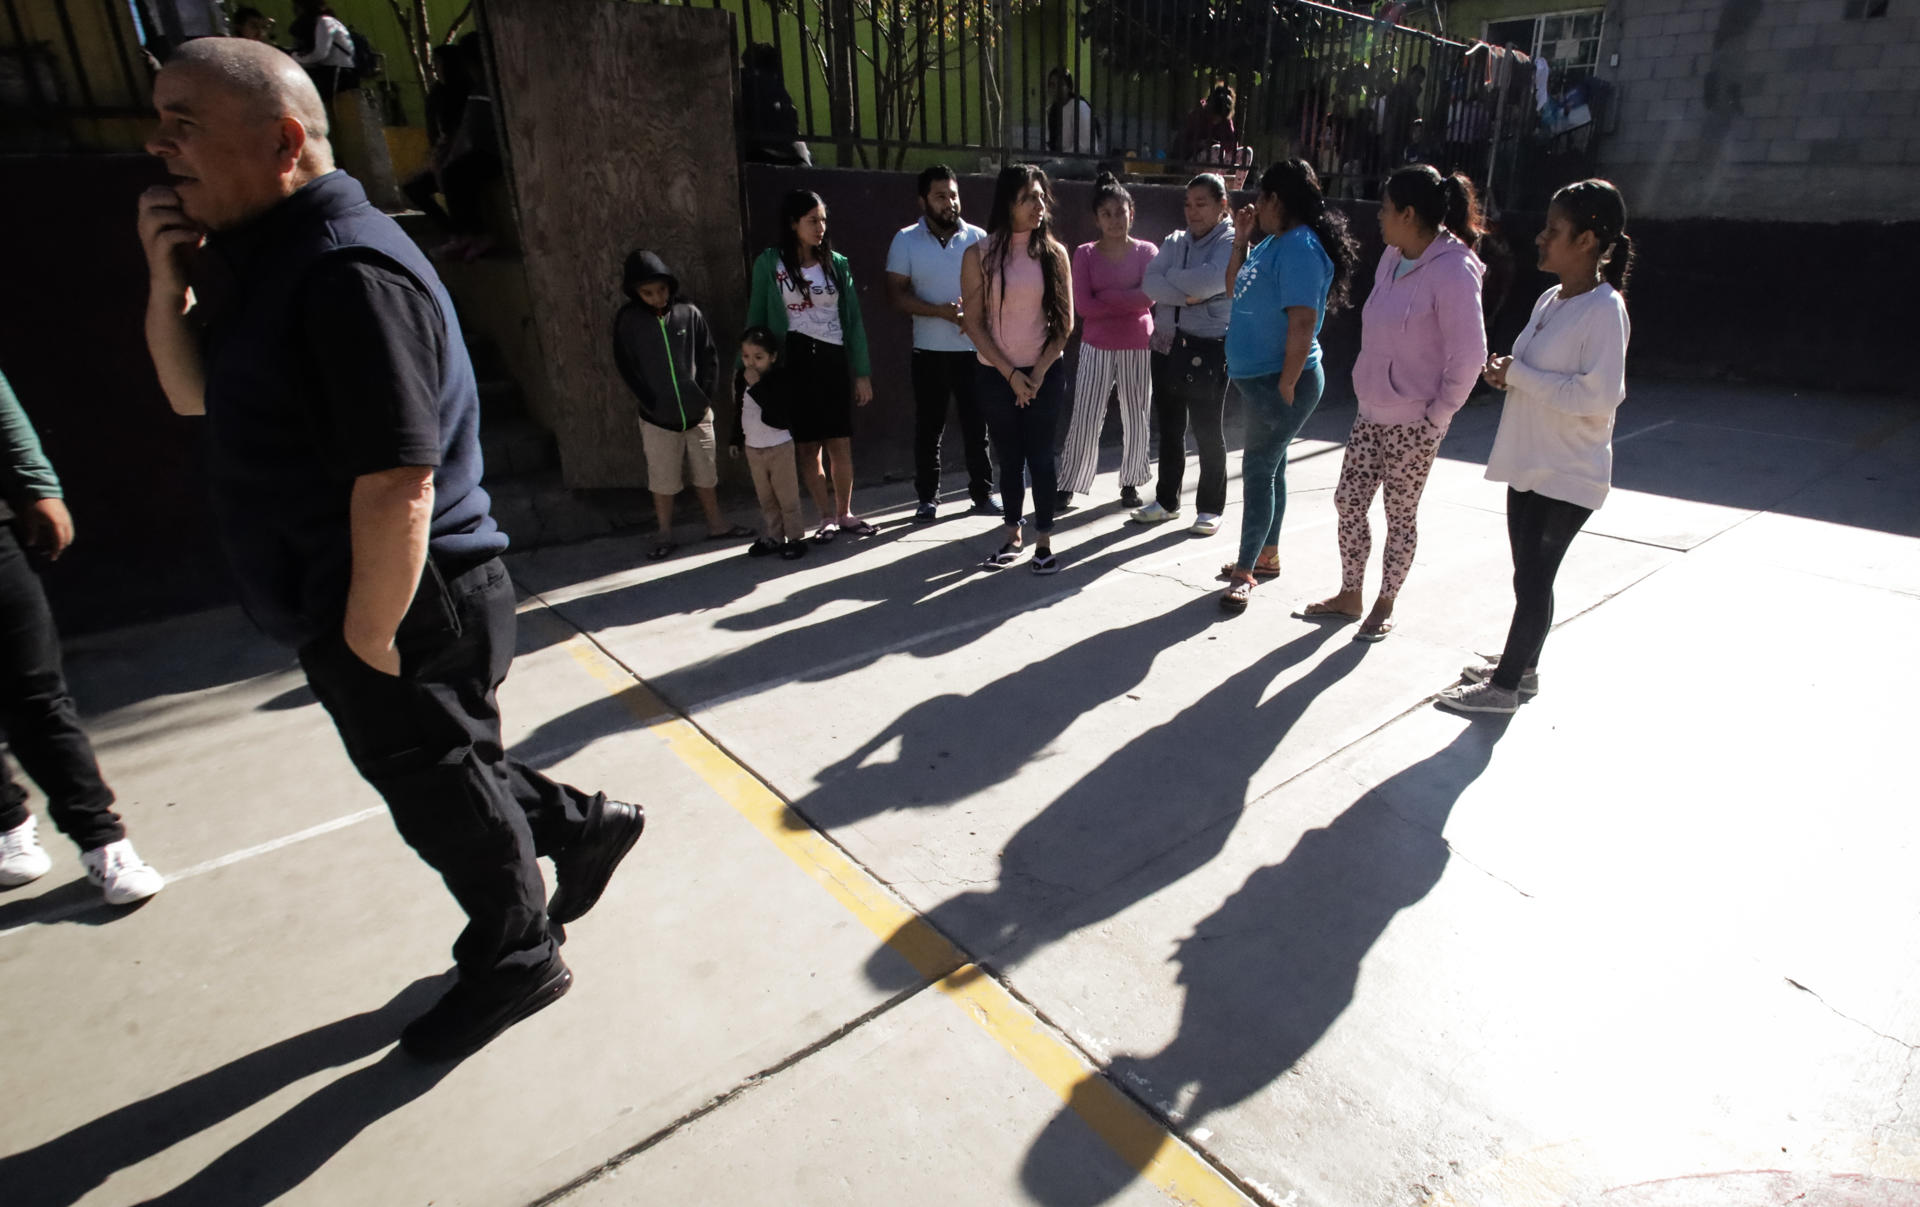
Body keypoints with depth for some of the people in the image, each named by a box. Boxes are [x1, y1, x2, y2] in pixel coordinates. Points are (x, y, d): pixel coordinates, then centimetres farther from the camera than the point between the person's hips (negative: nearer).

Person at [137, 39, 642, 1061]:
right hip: (360, 608, 9)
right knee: (442, 781, 23)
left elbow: (396, 484, -27)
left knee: (444, 798, 10)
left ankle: (516, 960, 33)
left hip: (406, 614, -9)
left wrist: (370, 640, -20)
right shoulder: (273, 258, 12)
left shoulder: (346, 268, -22)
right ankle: (582, 825, 42)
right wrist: (168, 286, 4)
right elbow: (193, 397, 20)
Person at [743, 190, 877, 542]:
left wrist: (862, 372, 3)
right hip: (793, 363, -1)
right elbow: (757, 317, 2)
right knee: (807, 446, 3)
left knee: (840, 444, 2)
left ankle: (845, 513, 19)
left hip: (833, 360, 2)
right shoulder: (770, 263, 0)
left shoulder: (837, 263, 6)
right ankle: (827, 517, 16)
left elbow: (852, 319, 6)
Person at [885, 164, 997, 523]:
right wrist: (940, 311, -17)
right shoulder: (906, 240, 1)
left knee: (977, 425, 5)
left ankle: (982, 491, 17)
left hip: (974, 348, 1)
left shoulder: (977, 238, 5)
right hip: (929, 351, -1)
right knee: (928, 427, 5)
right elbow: (896, 293, -4)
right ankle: (928, 497, 16)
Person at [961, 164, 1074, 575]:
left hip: (1044, 374, 0)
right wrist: (1011, 373, -10)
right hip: (997, 376, 0)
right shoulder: (980, 255, -3)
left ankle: (1044, 540, 13)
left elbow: (1065, 321, 1)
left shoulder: (1053, 253, 1)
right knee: (1010, 458, 8)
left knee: (1040, 457, 3)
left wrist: (1039, 372, -9)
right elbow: (974, 322, -5)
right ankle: (1012, 534, 22)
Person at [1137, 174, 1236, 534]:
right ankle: (1167, 501, 25)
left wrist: (1171, 278, -9)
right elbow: (1150, 284, -4)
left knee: (1208, 432, 4)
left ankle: (1211, 507, 15)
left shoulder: (1231, 244, -4)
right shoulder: (1174, 241, 11)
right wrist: (1188, 294, -17)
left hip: (1208, 350, -5)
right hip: (1167, 345, 5)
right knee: (1169, 429, 13)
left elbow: (1210, 280, -24)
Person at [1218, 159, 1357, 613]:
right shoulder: (1272, 242, 11)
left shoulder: (1301, 248, -18)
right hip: (1255, 377, 10)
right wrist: (1241, 239, 11)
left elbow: (1302, 323, -24)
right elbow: (1238, 290, 23)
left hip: (1280, 381, -10)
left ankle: (1245, 574, 0)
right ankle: (1267, 556, 29)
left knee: (1258, 471, -7)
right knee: (1269, 468, 16)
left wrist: (1286, 386, -23)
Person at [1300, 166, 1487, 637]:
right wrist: (1370, 384, 11)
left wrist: (1438, 416, -13)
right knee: (1348, 502, 10)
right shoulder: (1394, 258, 4)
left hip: (1412, 422, -7)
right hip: (1371, 411, 7)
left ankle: (1384, 606, 23)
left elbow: (1469, 355, -18)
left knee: (1400, 514, 6)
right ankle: (1349, 596, 26)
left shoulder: (1453, 270, -18)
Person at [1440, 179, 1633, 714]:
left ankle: (1505, 686, 11)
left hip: (1566, 475, -8)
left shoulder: (1604, 309, -17)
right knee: (1529, 575, 17)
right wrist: (1506, 370, -1)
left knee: (1533, 578, -1)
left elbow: (1599, 394, -25)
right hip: (1528, 463, 8)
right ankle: (1520, 668, 31)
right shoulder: (1551, 299, 9)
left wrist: (1517, 374, -19)